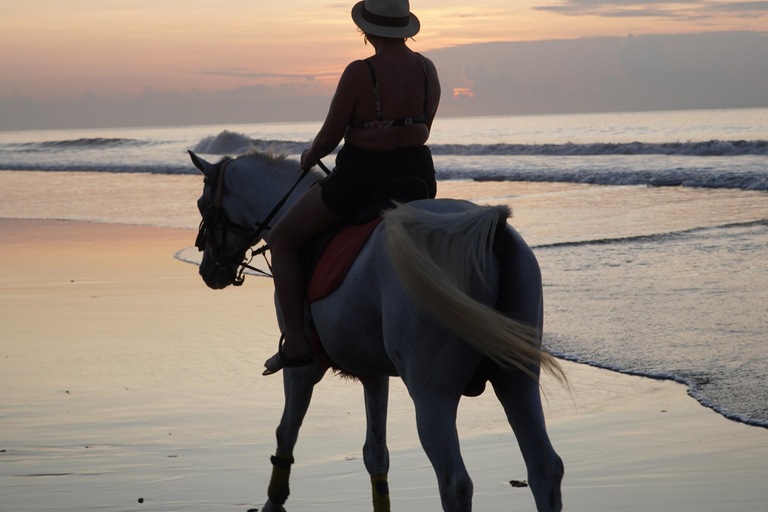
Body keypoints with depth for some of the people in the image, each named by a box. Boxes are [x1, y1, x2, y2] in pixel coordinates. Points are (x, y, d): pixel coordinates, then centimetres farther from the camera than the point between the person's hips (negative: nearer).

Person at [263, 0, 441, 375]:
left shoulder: (359, 73, -17)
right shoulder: (428, 70, 0)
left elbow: (328, 138, -11)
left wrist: (310, 156, 10)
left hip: (360, 180, -6)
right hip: (418, 177, 6)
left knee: (282, 239, 12)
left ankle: (295, 341, 6)